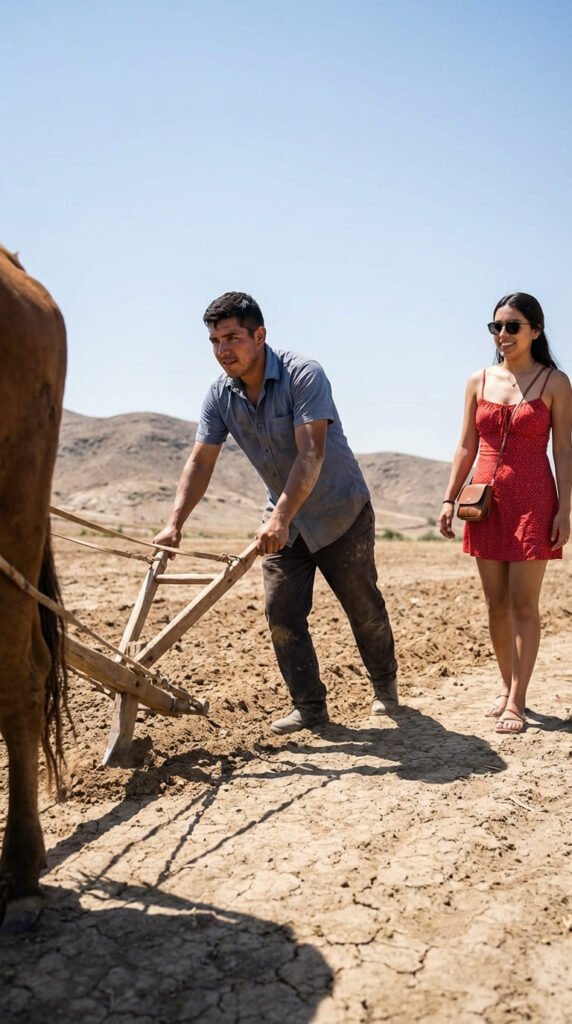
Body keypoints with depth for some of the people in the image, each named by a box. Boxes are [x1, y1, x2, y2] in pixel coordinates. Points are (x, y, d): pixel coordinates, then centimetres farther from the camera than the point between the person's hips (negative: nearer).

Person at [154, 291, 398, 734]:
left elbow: (311, 454, -34)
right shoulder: (220, 396, -7)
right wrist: (174, 524, -20)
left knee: (364, 606, 9)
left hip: (341, 511, -5)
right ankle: (309, 707, 12)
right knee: (282, 615, -1)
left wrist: (281, 517, -44)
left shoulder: (304, 375, -25)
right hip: (284, 520, 5)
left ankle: (385, 685, 32)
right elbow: (201, 461, -9)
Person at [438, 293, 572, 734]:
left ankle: (517, 700, 5)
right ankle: (507, 686, 23)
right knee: (496, 603, 9)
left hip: (532, 500, -4)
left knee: (524, 603, -2)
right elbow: (466, 446, 11)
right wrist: (450, 498, 4)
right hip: (487, 500, 4)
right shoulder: (479, 382, 9)